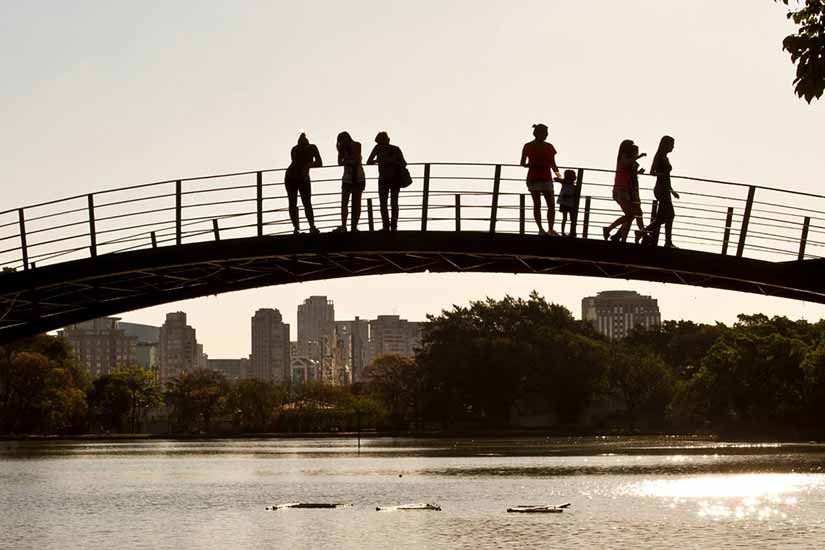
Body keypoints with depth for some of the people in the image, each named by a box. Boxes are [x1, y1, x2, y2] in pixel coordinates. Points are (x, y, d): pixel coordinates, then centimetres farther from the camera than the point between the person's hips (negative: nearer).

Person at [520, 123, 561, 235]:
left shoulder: (549, 147, 11)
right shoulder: (528, 146, 2)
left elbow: (553, 164, 12)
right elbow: (522, 163, 3)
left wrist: (557, 172, -2)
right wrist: (531, 165, -13)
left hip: (547, 179, 3)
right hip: (533, 179, -3)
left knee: (551, 205, -2)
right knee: (537, 204, -4)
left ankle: (551, 229, -2)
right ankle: (540, 228, -5)